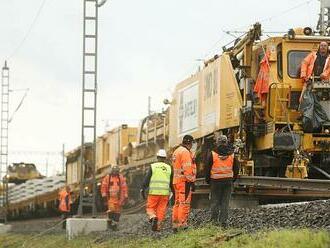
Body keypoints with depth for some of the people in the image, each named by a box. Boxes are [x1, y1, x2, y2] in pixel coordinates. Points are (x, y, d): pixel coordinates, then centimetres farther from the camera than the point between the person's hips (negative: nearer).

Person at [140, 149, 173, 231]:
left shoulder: (153, 166, 1)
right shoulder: (169, 168, 8)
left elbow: (146, 179, -3)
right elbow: (172, 183, 11)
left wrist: (143, 190, 2)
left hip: (153, 192, -2)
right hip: (165, 193, 2)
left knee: (150, 208, 6)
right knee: (161, 210, 7)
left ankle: (153, 217, -22)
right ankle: (158, 226, 0)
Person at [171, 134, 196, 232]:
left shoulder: (176, 152, 20)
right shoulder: (185, 152, -12)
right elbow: (187, 168, -20)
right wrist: (192, 181, -19)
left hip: (176, 181, 10)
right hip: (185, 181, -10)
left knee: (177, 203, 12)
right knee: (184, 203, -10)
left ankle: (175, 224, 13)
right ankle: (183, 224, -14)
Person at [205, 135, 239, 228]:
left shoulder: (212, 154, -7)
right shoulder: (232, 155, 0)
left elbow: (207, 168, -3)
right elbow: (236, 168, 8)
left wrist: (207, 179, 10)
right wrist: (233, 178, 22)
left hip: (215, 181, -2)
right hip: (228, 181, 2)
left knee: (215, 200, 8)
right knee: (225, 202, 5)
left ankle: (214, 218, 4)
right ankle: (223, 221, 1)